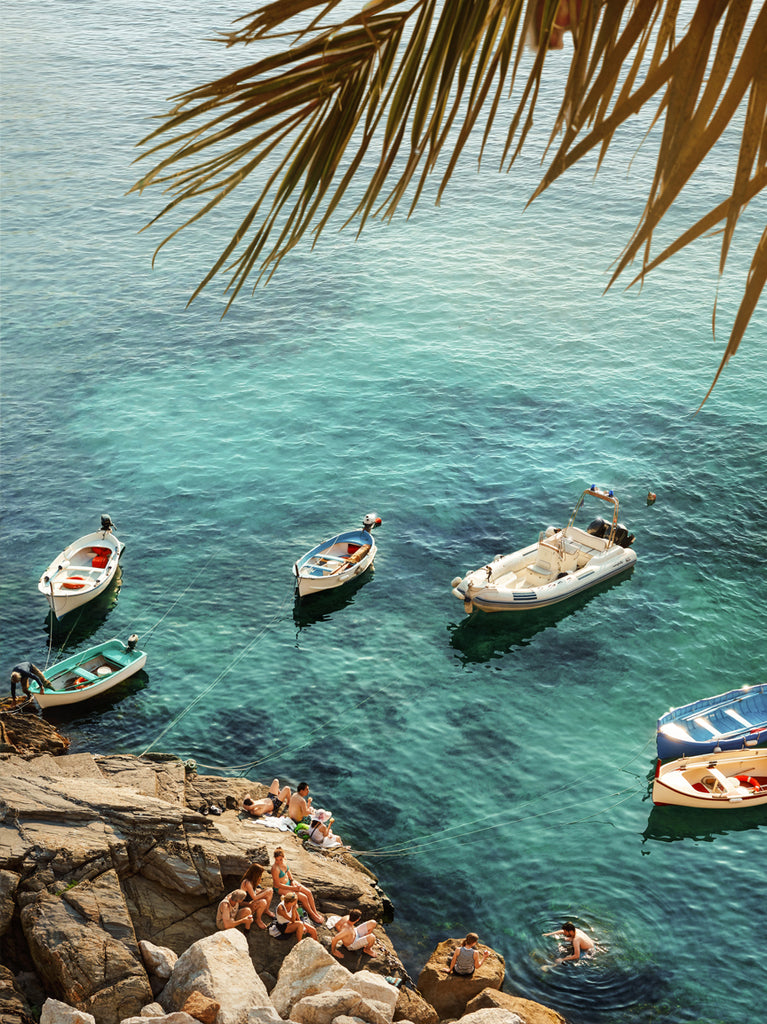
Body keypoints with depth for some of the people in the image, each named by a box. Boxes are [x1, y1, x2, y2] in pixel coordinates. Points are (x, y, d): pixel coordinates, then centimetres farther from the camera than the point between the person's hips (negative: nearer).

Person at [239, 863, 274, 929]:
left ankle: (266, 910, 24)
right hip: (246, 905, -10)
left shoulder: (252, 880, -4)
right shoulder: (247, 883, -32)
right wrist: (265, 892, -18)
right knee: (263, 902, -37)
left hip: (251, 900, 10)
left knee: (270, 891, 6)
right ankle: (258, 920, -12)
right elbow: (254, 898, -30)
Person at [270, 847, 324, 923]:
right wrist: (293, 888, -21)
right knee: (304, 898, -15)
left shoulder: (284, 861, -8)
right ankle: (312, 915, 4)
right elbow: (278, 884, -24)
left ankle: (315, 912, 9)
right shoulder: (275, 869, -31)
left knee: (308, 892, -3)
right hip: (281, 888, -8)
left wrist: (292, 881, -3)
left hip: (289, 882, 8)